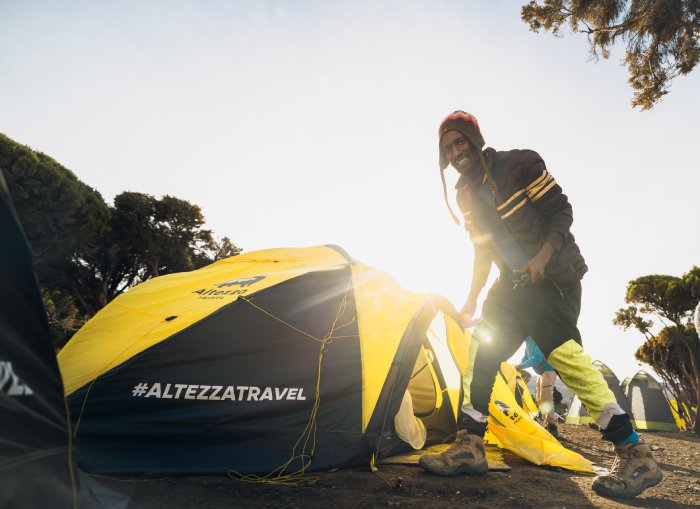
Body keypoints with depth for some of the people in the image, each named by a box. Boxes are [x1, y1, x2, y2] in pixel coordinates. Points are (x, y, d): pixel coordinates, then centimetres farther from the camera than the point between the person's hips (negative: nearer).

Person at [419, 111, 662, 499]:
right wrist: (471, 300, 9)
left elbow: (561, 211, -10)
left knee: (560, 349, -22)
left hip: (553, 273, -6)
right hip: (514, 282, 7)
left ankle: (635, 455, -9)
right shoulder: (466, 194, 8)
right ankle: (469, 447, 3)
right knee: (481, 348, -2)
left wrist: (542, 257, -25)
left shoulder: (519, 164, -10)